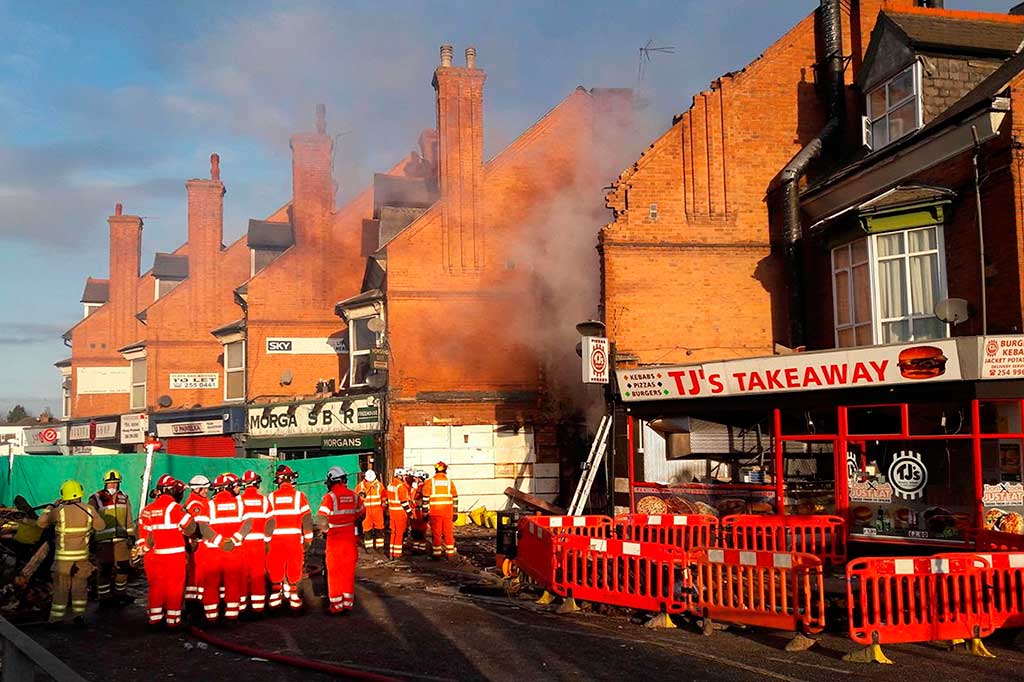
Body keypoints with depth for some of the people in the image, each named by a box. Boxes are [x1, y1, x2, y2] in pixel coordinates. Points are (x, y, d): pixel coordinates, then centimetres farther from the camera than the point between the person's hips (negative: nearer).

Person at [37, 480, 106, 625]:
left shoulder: (59, 511, -11)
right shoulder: (89, 511, -6)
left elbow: (41, 523, 3)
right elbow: (101, 526, 7)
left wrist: (52, 507, 11)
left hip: (63, 557, -2)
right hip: (82, 556, 2)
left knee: (61, 589, 6)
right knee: (79, 587, 13)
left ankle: (56, 619, 8)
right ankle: (79, 616, 14)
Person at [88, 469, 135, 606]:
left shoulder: (124, 498, 9)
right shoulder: (96, 499, -6)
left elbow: (129, 519, 16)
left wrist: (131, 535, 12)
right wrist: (90, 539, -4)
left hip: (121, 539, 5)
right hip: (103, 541, -4)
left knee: (123, 568, 9)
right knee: (104, 570, -1)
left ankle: (121, 594, 25)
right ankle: (104, 598, 9)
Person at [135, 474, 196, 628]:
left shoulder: (146, 510, 7)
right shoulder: (174, 507, -13)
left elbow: (142, 535, 11)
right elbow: (190, 528, -11)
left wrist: (144, 552, 20)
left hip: (153, 556, 6)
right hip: (173, 554, -6)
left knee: (156, 586, 16)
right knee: (174, 587, 4)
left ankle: (155, 617, 22)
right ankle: (172, 619, 8)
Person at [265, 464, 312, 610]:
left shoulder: (272, 497, 0)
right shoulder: (299, 496, -4)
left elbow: (268, 520, 2)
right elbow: (307, 519, -4)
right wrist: (308, 539, 4)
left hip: (276, 539, 1)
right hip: (294, 538, -1)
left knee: (275, 568, 10)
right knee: (293, 569, 7)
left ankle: (275, 597, 15)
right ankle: (293, 598, 12)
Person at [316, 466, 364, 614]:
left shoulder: (330, 497, -14)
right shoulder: (354, 496, 3)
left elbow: (321, 519, -20)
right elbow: (361, 514, 12)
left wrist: (325, 530, -2)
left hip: (334, 539, -4)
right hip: (350, 538, 4)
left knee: (335, 572, 5)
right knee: (349, 571, 13)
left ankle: (337, 605, 9)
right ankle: (348, 602, 19)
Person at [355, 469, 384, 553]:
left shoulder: (379, 485, 0)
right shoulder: (361, 485, -3)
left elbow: (383, 498, 9)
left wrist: (384, 506, 8)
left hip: (377, 510, 1)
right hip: (366, 510, 0)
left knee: (379, 528, 4)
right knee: (367, 528, 3)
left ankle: (380, 546, 12)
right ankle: (368, 546, 12)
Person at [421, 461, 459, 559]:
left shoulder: (430, 482, -1)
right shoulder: (450, 482, 4)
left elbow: (425, 499, -3)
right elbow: (455, 499, 6)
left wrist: (425, 513, 3)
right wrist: (455, 513, 12)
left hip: (435, 512, -1)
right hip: (448, 512, 1)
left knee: (436, 533, 5)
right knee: (448, 533, 8)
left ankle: (436, 554, 8)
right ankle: (450, 553, 11)